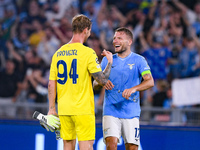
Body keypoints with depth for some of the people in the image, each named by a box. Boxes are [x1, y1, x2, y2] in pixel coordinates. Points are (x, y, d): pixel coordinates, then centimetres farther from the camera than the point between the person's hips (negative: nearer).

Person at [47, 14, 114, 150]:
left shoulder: (58, 53, 7)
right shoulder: (87, 52, -9)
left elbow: (51, 84, 8)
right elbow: (102, 79, -9)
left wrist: (52, 109, 13)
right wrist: (110, 61, 7)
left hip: (63, 109, 6)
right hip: (83, 108, -5)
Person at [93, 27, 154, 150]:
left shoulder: (138, 60, 2)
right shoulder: (107, 60, 10)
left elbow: (150, 81, -12)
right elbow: (95, 85, 10)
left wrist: (134, 89, -30)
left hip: (131, 112, -1)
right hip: (111, 111, 1)